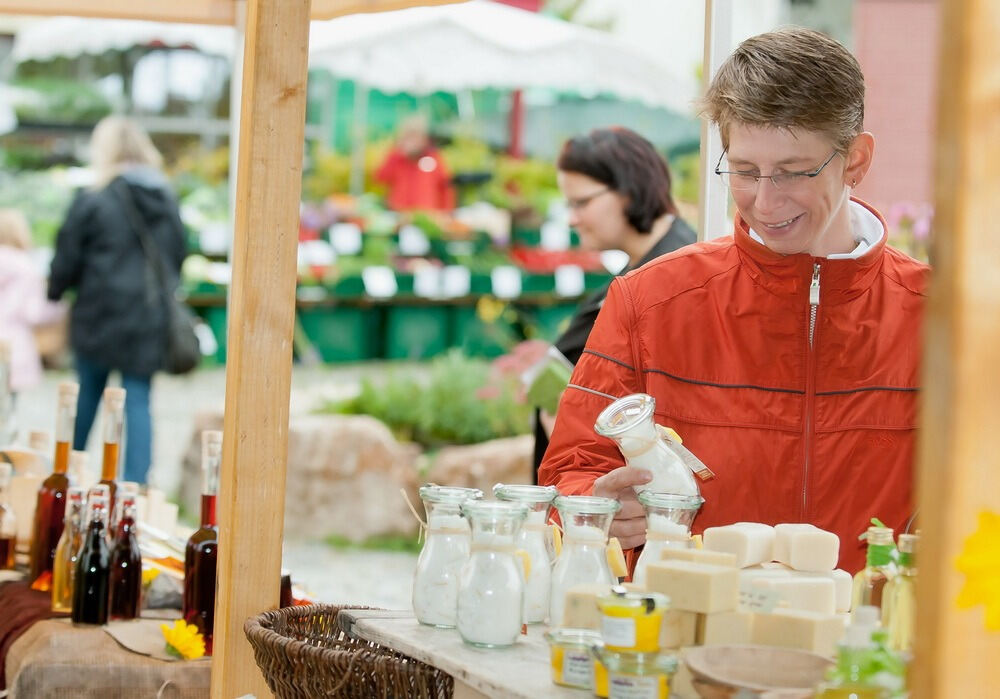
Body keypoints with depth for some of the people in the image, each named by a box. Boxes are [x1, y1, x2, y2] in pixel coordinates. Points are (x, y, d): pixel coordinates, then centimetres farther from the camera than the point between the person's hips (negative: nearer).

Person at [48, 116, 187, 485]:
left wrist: (54, 292, 16)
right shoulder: (168, 203, 6)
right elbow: (178, 258, 14)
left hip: (101, 314, -3)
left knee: (88, 393, 12)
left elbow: (67, 261, -2)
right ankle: (136, 484, -5)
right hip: (151, 316, 3)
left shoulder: (92, 202, -8)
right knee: (138, 400, 3)